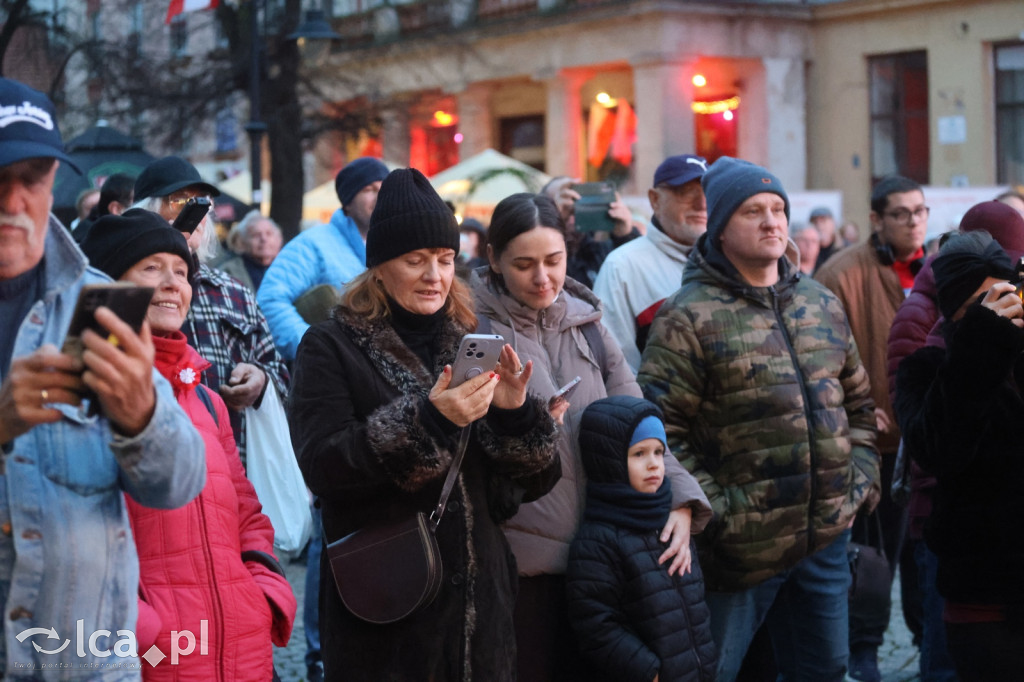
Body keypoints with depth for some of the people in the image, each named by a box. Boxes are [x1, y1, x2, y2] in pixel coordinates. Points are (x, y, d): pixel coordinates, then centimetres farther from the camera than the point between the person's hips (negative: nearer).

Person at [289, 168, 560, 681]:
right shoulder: (331, 347, -2)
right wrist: (426, 420, -25)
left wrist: (516, 413, -13)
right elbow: (321, 466, -16)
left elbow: (538, 480, 7)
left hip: (479, 599, 4)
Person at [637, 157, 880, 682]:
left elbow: (858, 402, 21)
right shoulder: (688, 317, -9)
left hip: (827, 538, 6)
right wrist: (712, 505, -17)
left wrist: (861, 475, 9)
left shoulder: (823, 306, 12)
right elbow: (660, 429, -15)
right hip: (739, 546, -6)